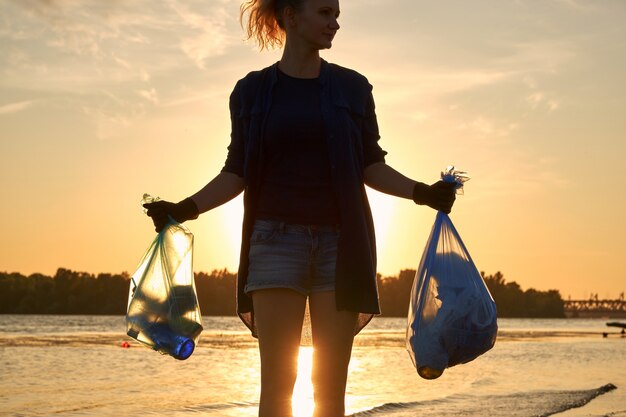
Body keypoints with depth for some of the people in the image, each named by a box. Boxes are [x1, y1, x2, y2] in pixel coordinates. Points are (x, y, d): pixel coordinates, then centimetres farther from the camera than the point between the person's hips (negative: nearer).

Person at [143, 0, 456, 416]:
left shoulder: (352, 87, 9)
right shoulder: (252, 90, 8)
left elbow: (371, 166, 8)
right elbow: (236, 173, 8)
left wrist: (422, 192, -9)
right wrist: (186, 208, -6)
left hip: (339, 242, 1)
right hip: (277, 240, -1)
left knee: (331, 384, 1)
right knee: (277, 381, -3)